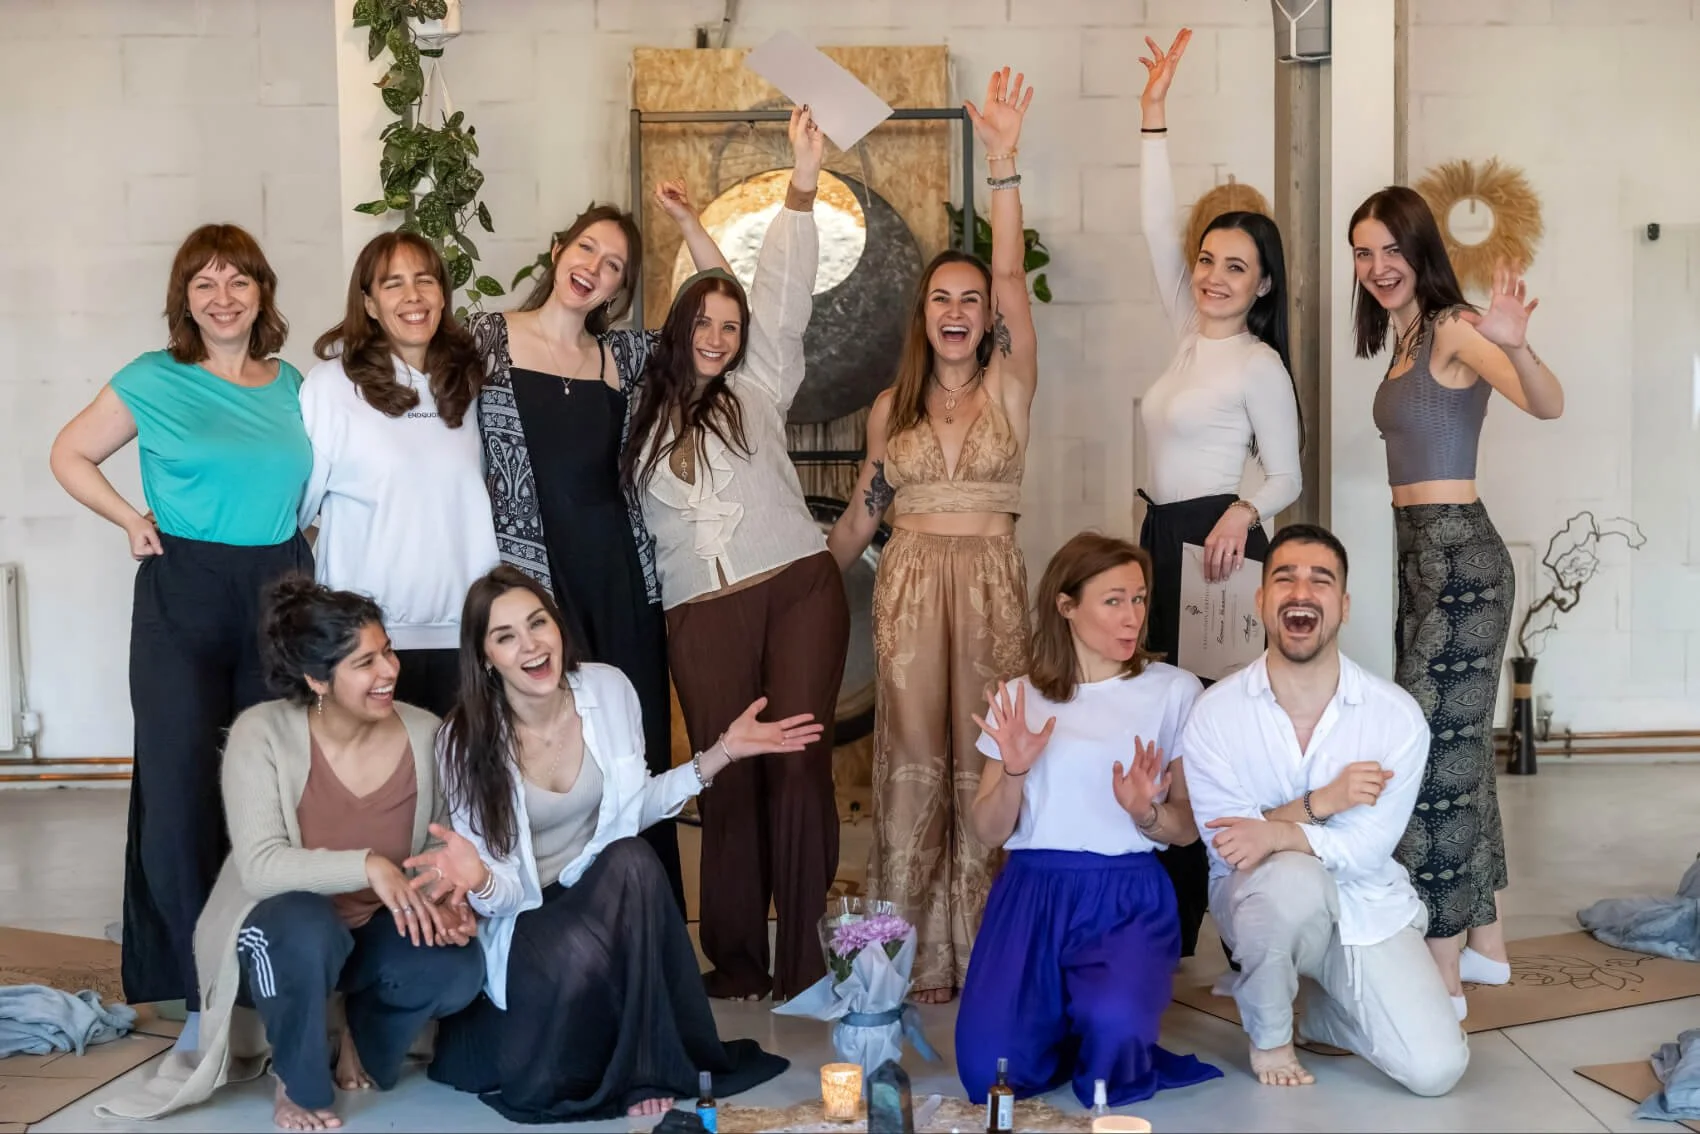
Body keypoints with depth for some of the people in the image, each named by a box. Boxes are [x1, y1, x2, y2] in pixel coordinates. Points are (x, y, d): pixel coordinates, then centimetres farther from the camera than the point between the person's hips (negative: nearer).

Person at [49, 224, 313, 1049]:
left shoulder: (291, 384, 9)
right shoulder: (153, 382, -1)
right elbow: (69, 456, 8)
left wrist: (285, 525, 6)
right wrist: (132, 520, -3)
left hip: (281, 591, 3)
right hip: (183, 600, -3)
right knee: (182, 794, -1)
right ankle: (204, 995, 11)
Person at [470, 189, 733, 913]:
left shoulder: (623, 355, 11)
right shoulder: (491, 337, 3)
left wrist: (688, 222, 9)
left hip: (622, 576, 3)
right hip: (531, 575, -3)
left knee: (640, 755, 5)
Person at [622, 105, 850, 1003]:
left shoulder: (756, 388, 10)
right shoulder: (644, 419, 14)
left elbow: (784, 296, -1)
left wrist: (801, 188, -11)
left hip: (798, 589, -1)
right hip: (701, 617, 1)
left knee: (799, 765, -8)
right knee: (726, 778, 1)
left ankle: (802, 958, 1)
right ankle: (735, 960, 12)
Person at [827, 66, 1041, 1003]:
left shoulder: (1009, 386, 1)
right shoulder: (890, 407, 9)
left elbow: (1011, 273, -12)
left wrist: (1003, 162, -21)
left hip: (990, 581, -1)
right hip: (908, 583, 2)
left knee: (983, 760, 4)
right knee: (913, 761, 4)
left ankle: (980, 943, 15)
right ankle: (914, 950, 13)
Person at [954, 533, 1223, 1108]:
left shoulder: (1174, 690, 2)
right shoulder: (1020, 698, 8)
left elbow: (1189, 826, 5)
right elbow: (988, 832, 7)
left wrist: (1146, 813, -18)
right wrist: (1014, 773, -13)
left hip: (1129, 895, -1)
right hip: (1032, 891, 2)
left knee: (1111, 1035, -31)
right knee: (988, 1070, -18)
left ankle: (1101, 1032, 8)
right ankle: (1064, 1021, 16)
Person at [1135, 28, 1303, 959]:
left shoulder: (1259, 365, -8)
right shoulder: (1190, 336, 10)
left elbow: (1288, 475, -5)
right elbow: (1157, 230, 8)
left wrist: (1245, 511, -27)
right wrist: (1154, 119, 3)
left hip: (1216, 542, -8)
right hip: (1164, 540, 8)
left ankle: (1197, 919, 4)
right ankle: (1175, 910, 21)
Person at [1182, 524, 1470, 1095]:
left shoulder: (1397, 715, -12)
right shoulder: (1216, 710, -13)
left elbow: (1366, 848, -16)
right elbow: (1229, 845, -15)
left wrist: (1277, 832, -31)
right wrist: (1319, 803, -24)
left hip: (1367, 908, 2)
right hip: (1260, 899, -1)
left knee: (1436, 1069, -15)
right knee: (1294, 875, -37)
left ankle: (1317, 1010, 17)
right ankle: (1268, 1033, -8)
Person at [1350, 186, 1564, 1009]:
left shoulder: (1454, 328, -11)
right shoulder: (1405, 341, 16)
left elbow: (1547, 406, -28)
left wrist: (1515, 346, -45)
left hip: (1457, 553, -10)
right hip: (1423, 554, 10)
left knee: (1437, 750, -9)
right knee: (1458, 745, 14)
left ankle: (1445, 976, -4)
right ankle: (1485, 943, 26)